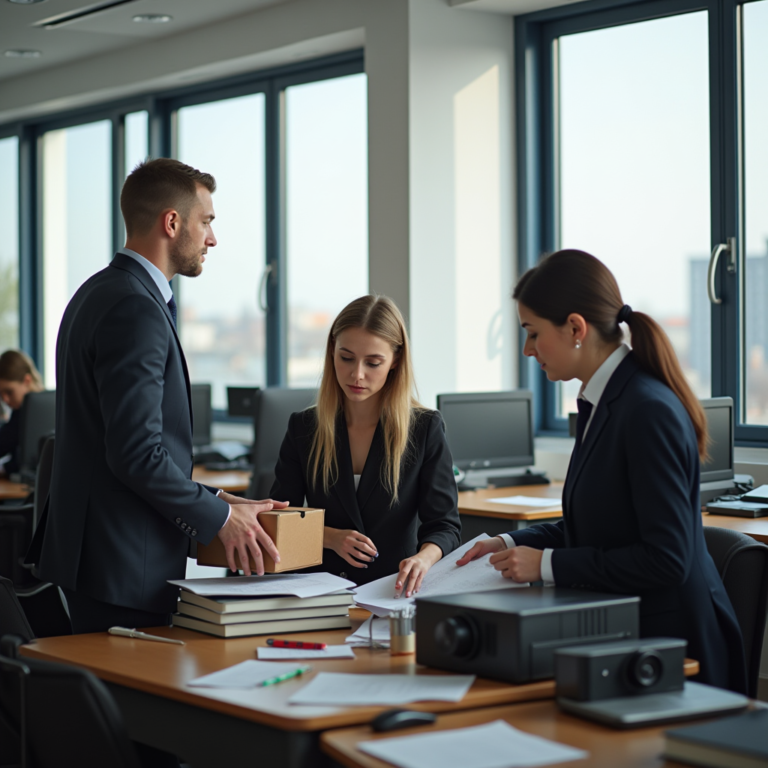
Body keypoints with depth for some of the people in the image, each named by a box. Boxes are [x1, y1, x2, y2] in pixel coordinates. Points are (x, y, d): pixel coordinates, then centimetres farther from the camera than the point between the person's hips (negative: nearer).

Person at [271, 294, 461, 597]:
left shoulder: (425, 428, 2)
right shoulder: (303, 427, 8)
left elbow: (444, 523, -3)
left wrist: (423, 558, -27)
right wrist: (331, 537, -12)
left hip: (395, 593, 0)